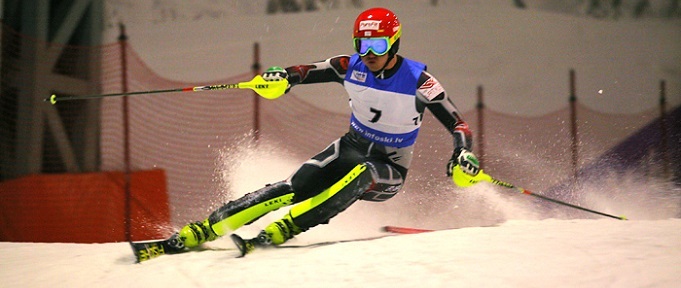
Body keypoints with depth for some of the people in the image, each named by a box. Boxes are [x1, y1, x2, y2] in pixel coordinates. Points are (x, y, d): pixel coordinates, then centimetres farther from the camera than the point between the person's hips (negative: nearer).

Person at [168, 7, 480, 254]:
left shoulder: (417, 80, -17)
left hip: (389, 170, -3)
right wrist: (283, 76, -34)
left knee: (359, 174, -38)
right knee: (294, 188, -20)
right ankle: (202, 231, -24)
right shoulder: (351, 67, -7)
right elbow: (308, 72, -10)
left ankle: (283, 230, -43)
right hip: (351, 147, 3)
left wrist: (463, 154, -34)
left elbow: (456, 122, -15)